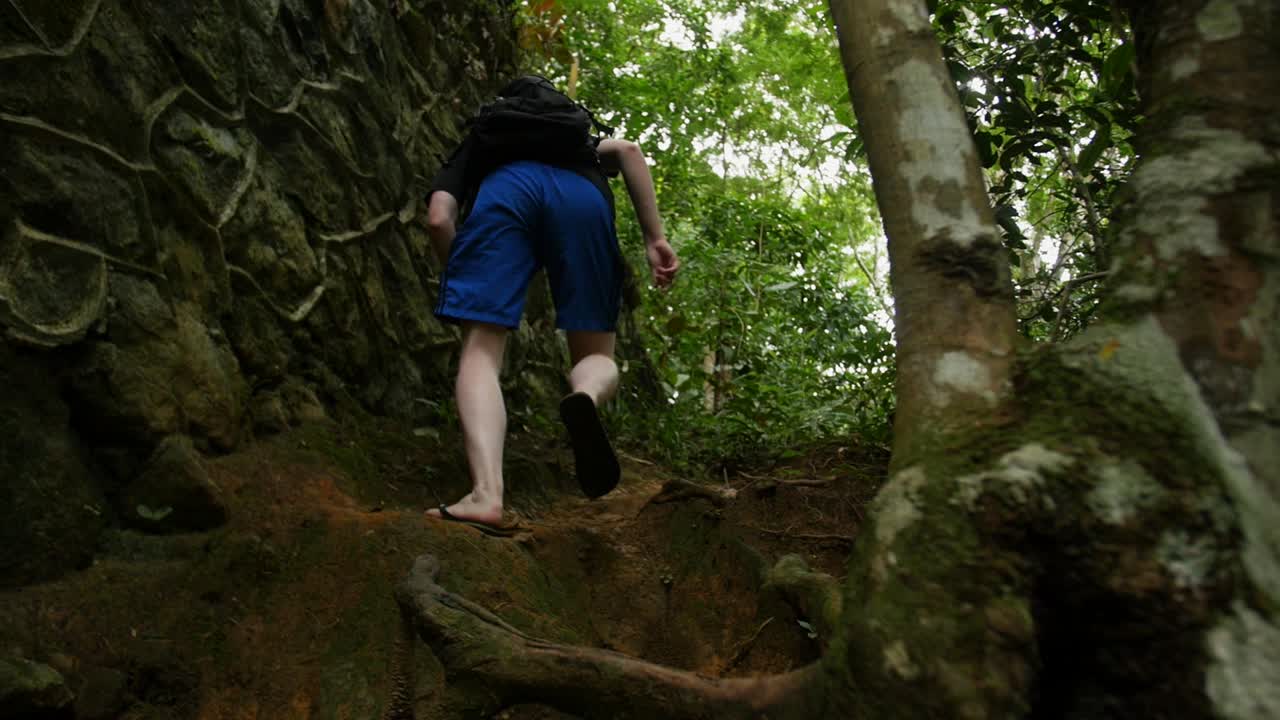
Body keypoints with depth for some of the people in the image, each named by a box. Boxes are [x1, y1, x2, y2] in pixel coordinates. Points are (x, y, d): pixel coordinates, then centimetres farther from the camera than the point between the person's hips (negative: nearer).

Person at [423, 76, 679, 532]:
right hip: (582, 194, 1)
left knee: (482, 351, -3)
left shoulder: (474, 146, 39)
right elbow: (628, 150, 20)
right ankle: (585, 396, -28)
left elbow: (439, 219, 17)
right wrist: (655, 238, 13)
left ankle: (486, 493, -26)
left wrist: (465, 283, 30)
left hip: (505, 188, -1)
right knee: (596, 355, 10)